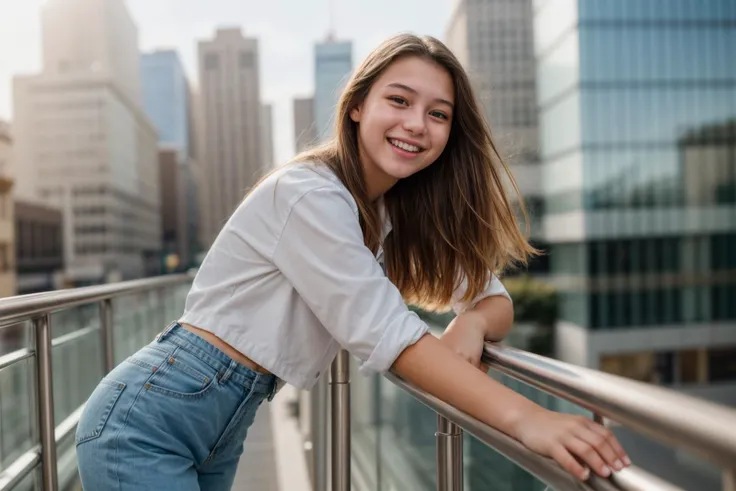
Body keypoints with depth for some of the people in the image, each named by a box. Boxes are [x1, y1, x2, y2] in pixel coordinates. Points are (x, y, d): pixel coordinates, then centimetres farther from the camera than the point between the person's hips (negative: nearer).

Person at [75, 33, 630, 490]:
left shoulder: (395, 214, 4)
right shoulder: (309, 194, -21)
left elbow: (493, 295, 3)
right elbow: (384, 331, -28)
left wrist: (473, 323, -20)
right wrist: (524, 417, -34)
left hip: (226, 431, 8)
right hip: (147, 418, -8)